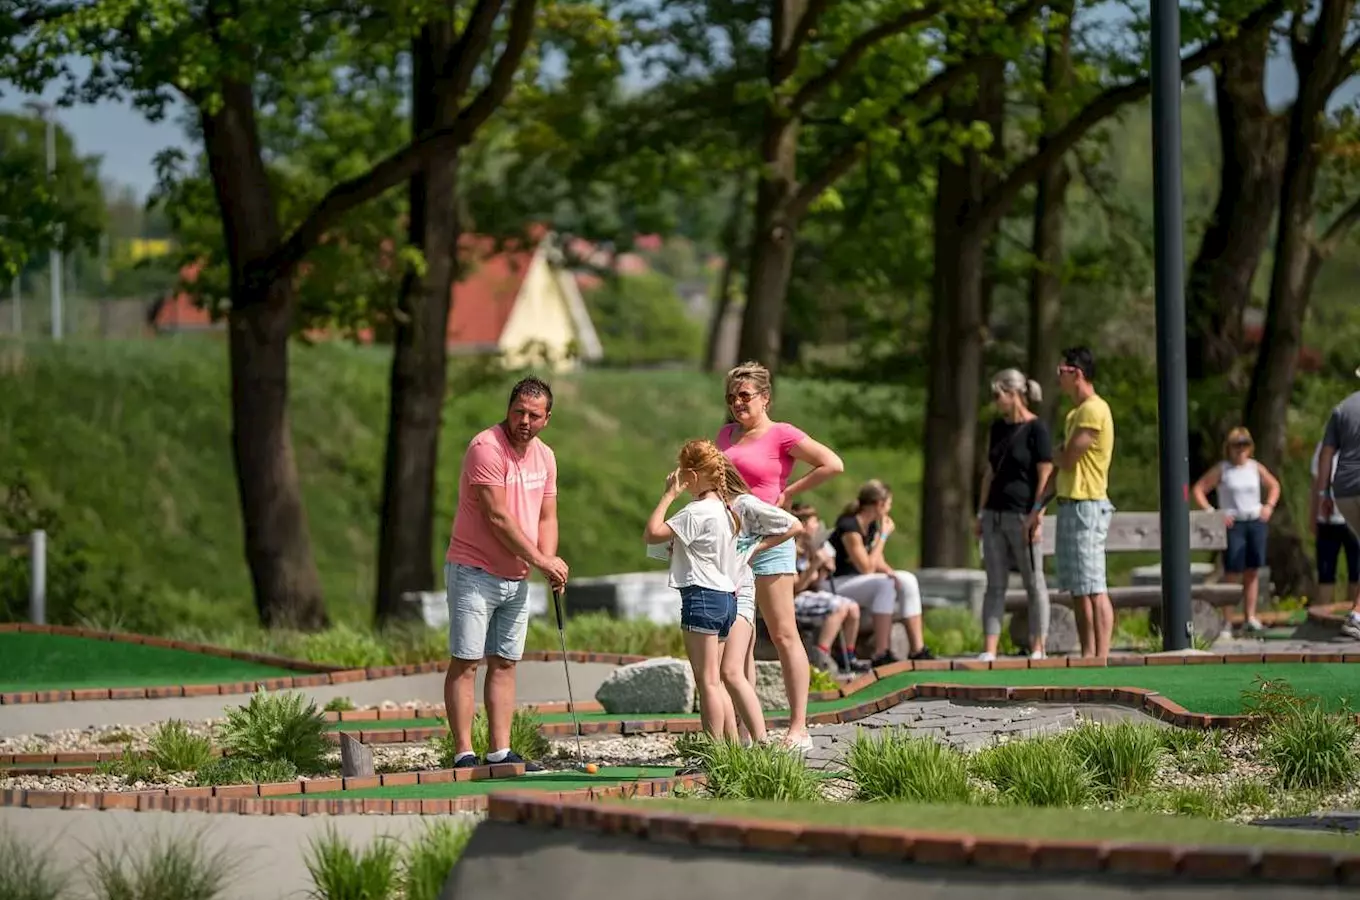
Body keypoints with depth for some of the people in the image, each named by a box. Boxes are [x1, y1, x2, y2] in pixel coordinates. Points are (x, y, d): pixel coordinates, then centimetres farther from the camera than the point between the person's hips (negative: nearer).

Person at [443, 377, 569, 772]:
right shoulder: (486, 447, -16)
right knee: (465, 662, -6)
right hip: (474, 573, -7)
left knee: (504, 664, 8)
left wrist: (550, 562, -5)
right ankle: (464, 754, -8)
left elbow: (546, 517, 14)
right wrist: (540, 560, -14)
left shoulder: (545, 457, 9)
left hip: (517, 579, 7)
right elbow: (498, 517, -19)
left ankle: (500, 751, 10)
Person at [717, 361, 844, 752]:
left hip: (768, 541, -7)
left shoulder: (781, 435, -4)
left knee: (783, 635, -6)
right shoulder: (727, 434, 16)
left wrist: (790, 492, -7)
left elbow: (833, 464, -11)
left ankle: (798, 728, -6)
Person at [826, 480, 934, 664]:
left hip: (859, 581, 10)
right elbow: (867, 568, -23)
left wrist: (889, 571, -12)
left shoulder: (872, 526, 8)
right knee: (884, 583, -30)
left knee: (908, 581, -1)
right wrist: (883, 536, -18)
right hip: (837, 585, -10)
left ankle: (917, 649, -4)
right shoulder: (849, 527, -22)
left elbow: (878, 563, 11)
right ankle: (881, 654, -32)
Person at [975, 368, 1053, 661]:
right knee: (995, 585, 5)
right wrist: (982, 511, 15)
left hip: (1022, 516, -7)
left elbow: (1044, 476, -11)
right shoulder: (998, 427, 13)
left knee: (1034, 583, 1)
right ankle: (989, 651, 3)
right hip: (995, 515, 7)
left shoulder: (1036, 429, -9)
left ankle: (1038, 649, 6)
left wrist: (1035, 517, -16)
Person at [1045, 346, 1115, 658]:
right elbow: (1061, 464, 22)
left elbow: (1067, 460, -16)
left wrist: (1056, 456, 7)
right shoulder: (1076, 413, 19)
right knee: (1077, 590, 9)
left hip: (1087, 506, -10)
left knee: (1094, 588, -11)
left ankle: (1102, 658, -14)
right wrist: (1040, 508, 18)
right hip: (1070, 505, 10)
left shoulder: (1093, 411, -12)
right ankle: (1087, 656, 11)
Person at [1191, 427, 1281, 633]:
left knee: (1253, 571, 5)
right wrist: (1211, 513, -13)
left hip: (1256, 521, 4)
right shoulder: (1221, 470, -2)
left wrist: (1269, 506, 8)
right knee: (1232, 573, -8)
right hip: (1233, 524, -4)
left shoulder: (1255, 468, 9)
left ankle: (1250, 617, 10)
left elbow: (1274, 485, 24)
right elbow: (1198, 490, -4)